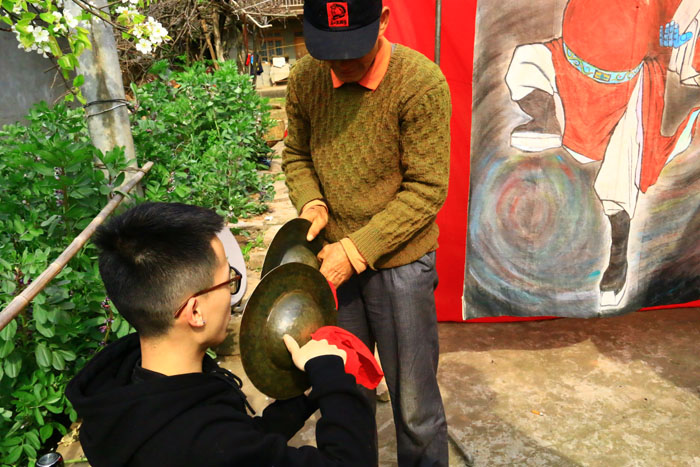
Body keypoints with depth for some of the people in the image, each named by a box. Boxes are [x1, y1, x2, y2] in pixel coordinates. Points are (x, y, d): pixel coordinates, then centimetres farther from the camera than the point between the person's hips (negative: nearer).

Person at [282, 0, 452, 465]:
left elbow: (426, 189, -15)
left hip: (399, 261, -4)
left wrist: (357, 251, -20)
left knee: (414, 404, 10)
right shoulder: (305, 79, -3)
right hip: (336, 257, 4)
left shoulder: (421, 84, -17)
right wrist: (312, 203, -12)